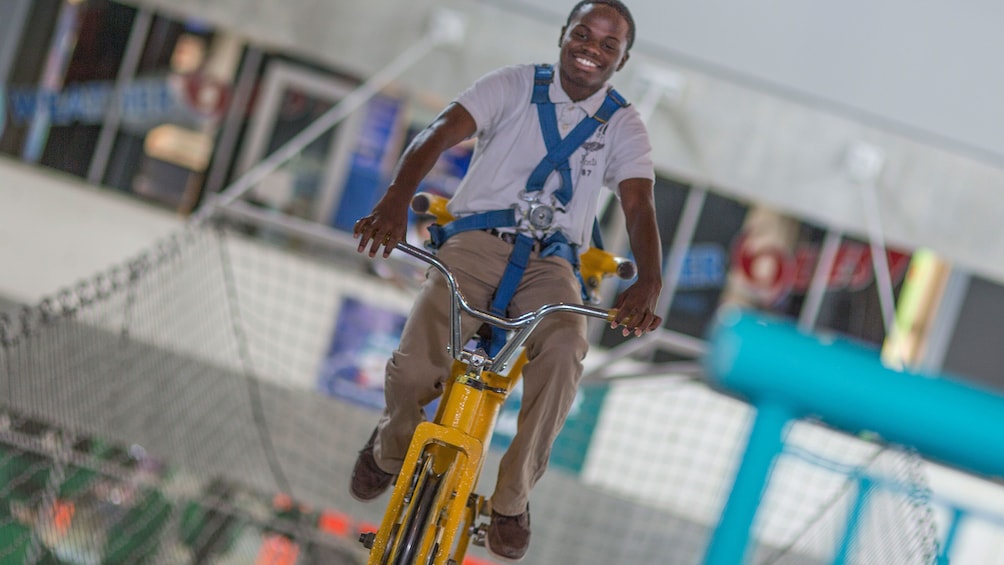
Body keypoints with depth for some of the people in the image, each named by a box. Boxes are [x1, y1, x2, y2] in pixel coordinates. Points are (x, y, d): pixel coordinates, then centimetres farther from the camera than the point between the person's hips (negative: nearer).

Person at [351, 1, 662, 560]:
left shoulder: (624, 125, 9)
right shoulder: (516, 85, 5)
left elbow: (640, 205, -7)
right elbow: (440, 132, -10)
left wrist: (648, 283, -28)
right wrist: (397, 199, -31)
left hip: (550, 262, 1)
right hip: (478, 241, -1)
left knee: (564, 351, -34)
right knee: (414, 368, -24)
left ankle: (513, 497, -13)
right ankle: (391, 449, 15)